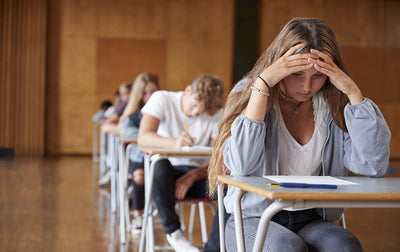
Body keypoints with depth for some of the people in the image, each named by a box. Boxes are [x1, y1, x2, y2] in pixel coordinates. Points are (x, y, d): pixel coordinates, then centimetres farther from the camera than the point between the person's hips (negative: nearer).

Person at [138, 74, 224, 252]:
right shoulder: (162, 99, -6)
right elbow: (143, 138, -22)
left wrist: (192, 176, -27)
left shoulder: (217, 114, 0)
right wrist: (174, 142, -42)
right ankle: (173, 231, -22)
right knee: (160, 165, -38)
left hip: (198, 174, 2)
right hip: (167, 174, -1)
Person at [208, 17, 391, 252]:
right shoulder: (252, 96, -3)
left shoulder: (334, 108, 3)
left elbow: (374, 166, -9)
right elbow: (242, 165, -21)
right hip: (254, 219, -2)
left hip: (312, 221, 2)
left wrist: (352, 91, -11)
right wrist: (263, 82, -20)